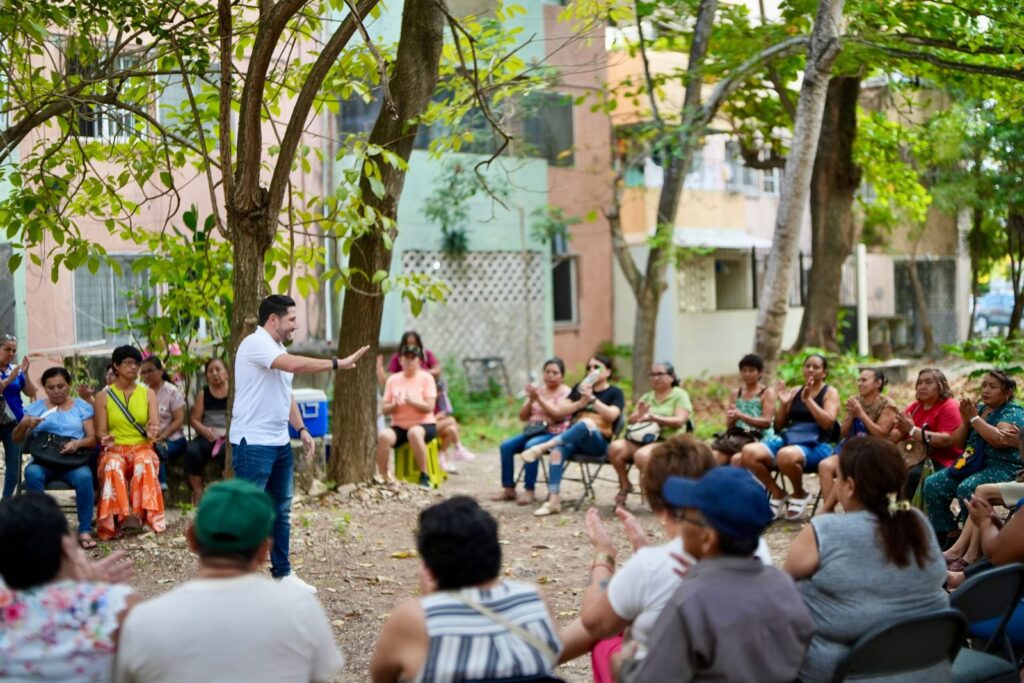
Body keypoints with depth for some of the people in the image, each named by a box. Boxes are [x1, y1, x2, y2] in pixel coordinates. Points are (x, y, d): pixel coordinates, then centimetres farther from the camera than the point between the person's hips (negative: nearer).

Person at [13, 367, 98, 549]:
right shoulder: (35, 407, 13)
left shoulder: (82, 407, 12)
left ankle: (85, 530, -27)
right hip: (43, 461, 1)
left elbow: (92, 439, 6)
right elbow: (16, 439, 9)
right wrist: (25, 424, -13)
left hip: (73, 462, -1)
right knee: (32, 473, -35)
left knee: (84, 476, -35)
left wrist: (78, 443, -17)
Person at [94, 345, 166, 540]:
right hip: (115, 449, -1)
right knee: (113, 467, -36)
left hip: (142, 447, 1)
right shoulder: (103, 396, 8)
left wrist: (152, 431, -24)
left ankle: (143, 514, -40)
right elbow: (100, 431, 2)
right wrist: (106, 439, -22)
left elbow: (156, 425, 1)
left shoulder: (148, 394, 12)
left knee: (145, 463, -35)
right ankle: (120, 515, -42)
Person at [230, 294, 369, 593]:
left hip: (279, 443, 9)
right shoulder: (255, 344, -15)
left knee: (281, 510, 13)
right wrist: (338, 364, -29)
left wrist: (301, 429, 13)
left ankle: (282, 572, 22)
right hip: (253, 443, -9)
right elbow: (295, 365, -31)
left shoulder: (278, 349, 16)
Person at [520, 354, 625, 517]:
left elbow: (612, 415, -11)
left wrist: (592, 398, -17)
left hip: (599, 442, -4)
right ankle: (553, 501, -36)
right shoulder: (580, 388, 20)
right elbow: (561, 411, 10)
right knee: (558, 450, -31)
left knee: (587, 423, -38)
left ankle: (542, 447, -43)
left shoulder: (615, 393, 9)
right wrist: (582, 402, -6)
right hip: (577, 439, 4)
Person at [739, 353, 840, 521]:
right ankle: (777, 494, -3)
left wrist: (808, 400, -14)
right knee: (748, 452, -21)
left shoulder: (830, 392, 5)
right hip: (787, 439, 6)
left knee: (786, 455, -41)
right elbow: (779, 425, 17)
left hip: (816, 445, -6)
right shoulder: (795, 392, 18)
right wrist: (784, 404, 1)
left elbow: (828, 422, -12)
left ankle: (800, 494, -10)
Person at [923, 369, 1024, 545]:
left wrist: (974, 418, -14)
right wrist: (965, 420, -3)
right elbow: (957, 442, 14)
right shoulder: (979, 409, 16)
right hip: (972, 464, 8)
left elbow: (1000, 440, -24)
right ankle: (948, 535, -5)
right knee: (933, 485, -10)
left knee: (967, 489, -33)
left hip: (1003, 469, -8)